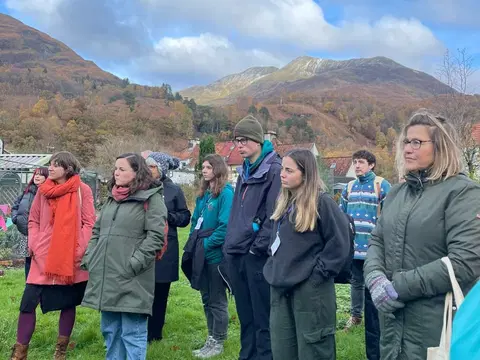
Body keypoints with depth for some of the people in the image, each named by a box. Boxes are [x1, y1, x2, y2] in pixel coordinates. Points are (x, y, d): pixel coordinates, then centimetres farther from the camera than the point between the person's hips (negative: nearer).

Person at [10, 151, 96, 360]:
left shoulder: (82, 190, -4)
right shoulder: (43, 190, 6)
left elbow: (89, 224, -4)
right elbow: (33, 220, 12)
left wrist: (80, 251, -11)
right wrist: (33, 245, 0)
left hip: (71, 259, -2)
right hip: (43, 257, 2)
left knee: (68, 302, 9)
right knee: (28, 302, -1)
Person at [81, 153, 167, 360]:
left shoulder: (151, 198, -6)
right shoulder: (112, 198, 18)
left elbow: (155, 235, -13)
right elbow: (97, 230, 22)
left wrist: (135, 263, -18)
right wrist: (88, 258, 10)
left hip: (131, 279, -7)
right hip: (105, 277, 8)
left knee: (132, 333, -2)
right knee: (110, 330, 17)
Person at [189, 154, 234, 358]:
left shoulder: (226, 193, -14)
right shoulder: (203, 194, 12)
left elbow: (225, 226, -20)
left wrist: (206, 244, -18)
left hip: (216, 254, -8)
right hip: (202, 254, 8)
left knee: (217, 299, 3)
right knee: (206, 298, 15)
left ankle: (218, 342, 14)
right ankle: (211, 339, 26)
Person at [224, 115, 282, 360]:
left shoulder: (274, 170, -9)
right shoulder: (245, 171, 17)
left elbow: (274, 215, -16)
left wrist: (258, 247, -16)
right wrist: (230, 244, 15)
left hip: (257, 255, -8)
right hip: (237, 254, 8)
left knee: (262, 317, -2)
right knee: (245, 315, 16)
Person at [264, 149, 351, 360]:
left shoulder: (321, 202, -13)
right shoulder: (284, 202, 10)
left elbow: (339, 243, -14)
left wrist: (319, 272, -14)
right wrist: (275, 267, 11)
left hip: (310, 289, -7)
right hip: (281, 286, 8)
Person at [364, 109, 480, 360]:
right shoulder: (397, 193, 12)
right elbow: (377, 241, 14)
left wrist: (400, 286, -18)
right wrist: (375, 277, -9)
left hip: (437, 323, -6)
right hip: (393, 317, 7)